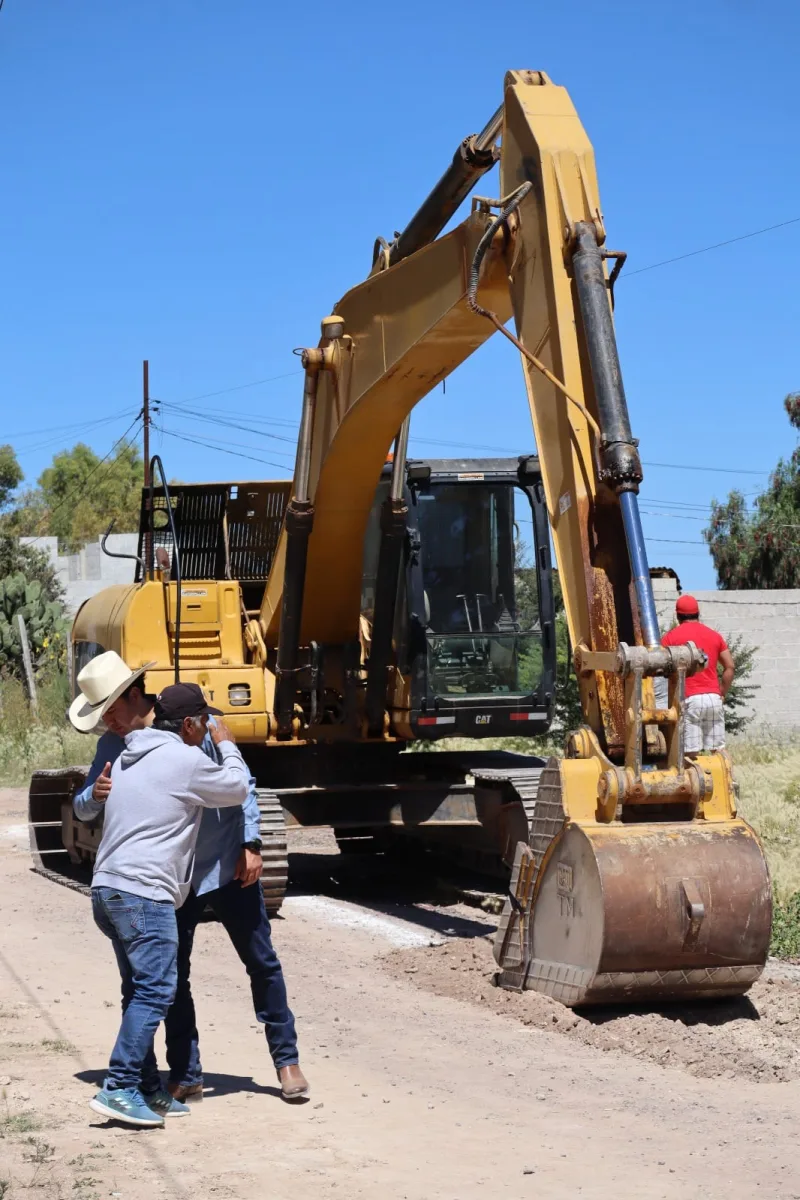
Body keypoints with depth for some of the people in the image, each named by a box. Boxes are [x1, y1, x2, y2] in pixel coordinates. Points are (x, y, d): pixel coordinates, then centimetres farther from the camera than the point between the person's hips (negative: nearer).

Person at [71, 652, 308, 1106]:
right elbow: (83, 809, -4)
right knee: (172, 974, 4)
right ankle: (185, 1076, 12)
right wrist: (95, 794, -28)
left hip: (227, 866, -3)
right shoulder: (112, 746, -5)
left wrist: (251, 843, -14)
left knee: (262, 962, 5)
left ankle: (287, 1060, 17)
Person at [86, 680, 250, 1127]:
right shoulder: (187, 760, -8)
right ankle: (119, 1088, -18)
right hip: (144, 893, -10)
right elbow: (237, 789, 4)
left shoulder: (130, 757, 18)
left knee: (141, 991, 13)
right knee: (155, 990, -12)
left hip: (108, 889, 10)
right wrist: (227, 744, 21)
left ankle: (148, 1090, 15)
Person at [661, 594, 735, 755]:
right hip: (713, 698, 4)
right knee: (718, 749, 9)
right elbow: (730, 666, 8)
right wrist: (722, 693, 12)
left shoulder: (671, 637, 2)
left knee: (691, 752, -3)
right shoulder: (714, 635, 12)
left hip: (689, 699, -3)